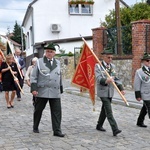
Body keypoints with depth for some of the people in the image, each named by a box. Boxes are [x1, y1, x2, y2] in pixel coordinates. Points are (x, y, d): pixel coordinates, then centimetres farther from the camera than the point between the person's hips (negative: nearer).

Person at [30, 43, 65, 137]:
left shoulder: (58, 63, 13)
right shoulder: (39, 62, 1)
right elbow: (33, 76, -1)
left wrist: (61, 89, 17)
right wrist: (34, 88, -10)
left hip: (55, 92, 3)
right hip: (42, 91, -2)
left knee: (57, 111, -2)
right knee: (38, 110, 9)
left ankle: (57, 131, 3)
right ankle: (35, 127, 28)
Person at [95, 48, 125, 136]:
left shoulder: (113, 66, 10)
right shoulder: (98, 66, -9)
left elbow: (116, 78, 12)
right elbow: (99, 78, -22)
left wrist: (121, 88, -2)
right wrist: (106, 80, -43)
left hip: (110, 92, 7)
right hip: (103, 92, -7)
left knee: (105, 109, 16)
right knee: (109, 111, -12)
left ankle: (99, 126, 31)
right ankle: (115, 129, -16)